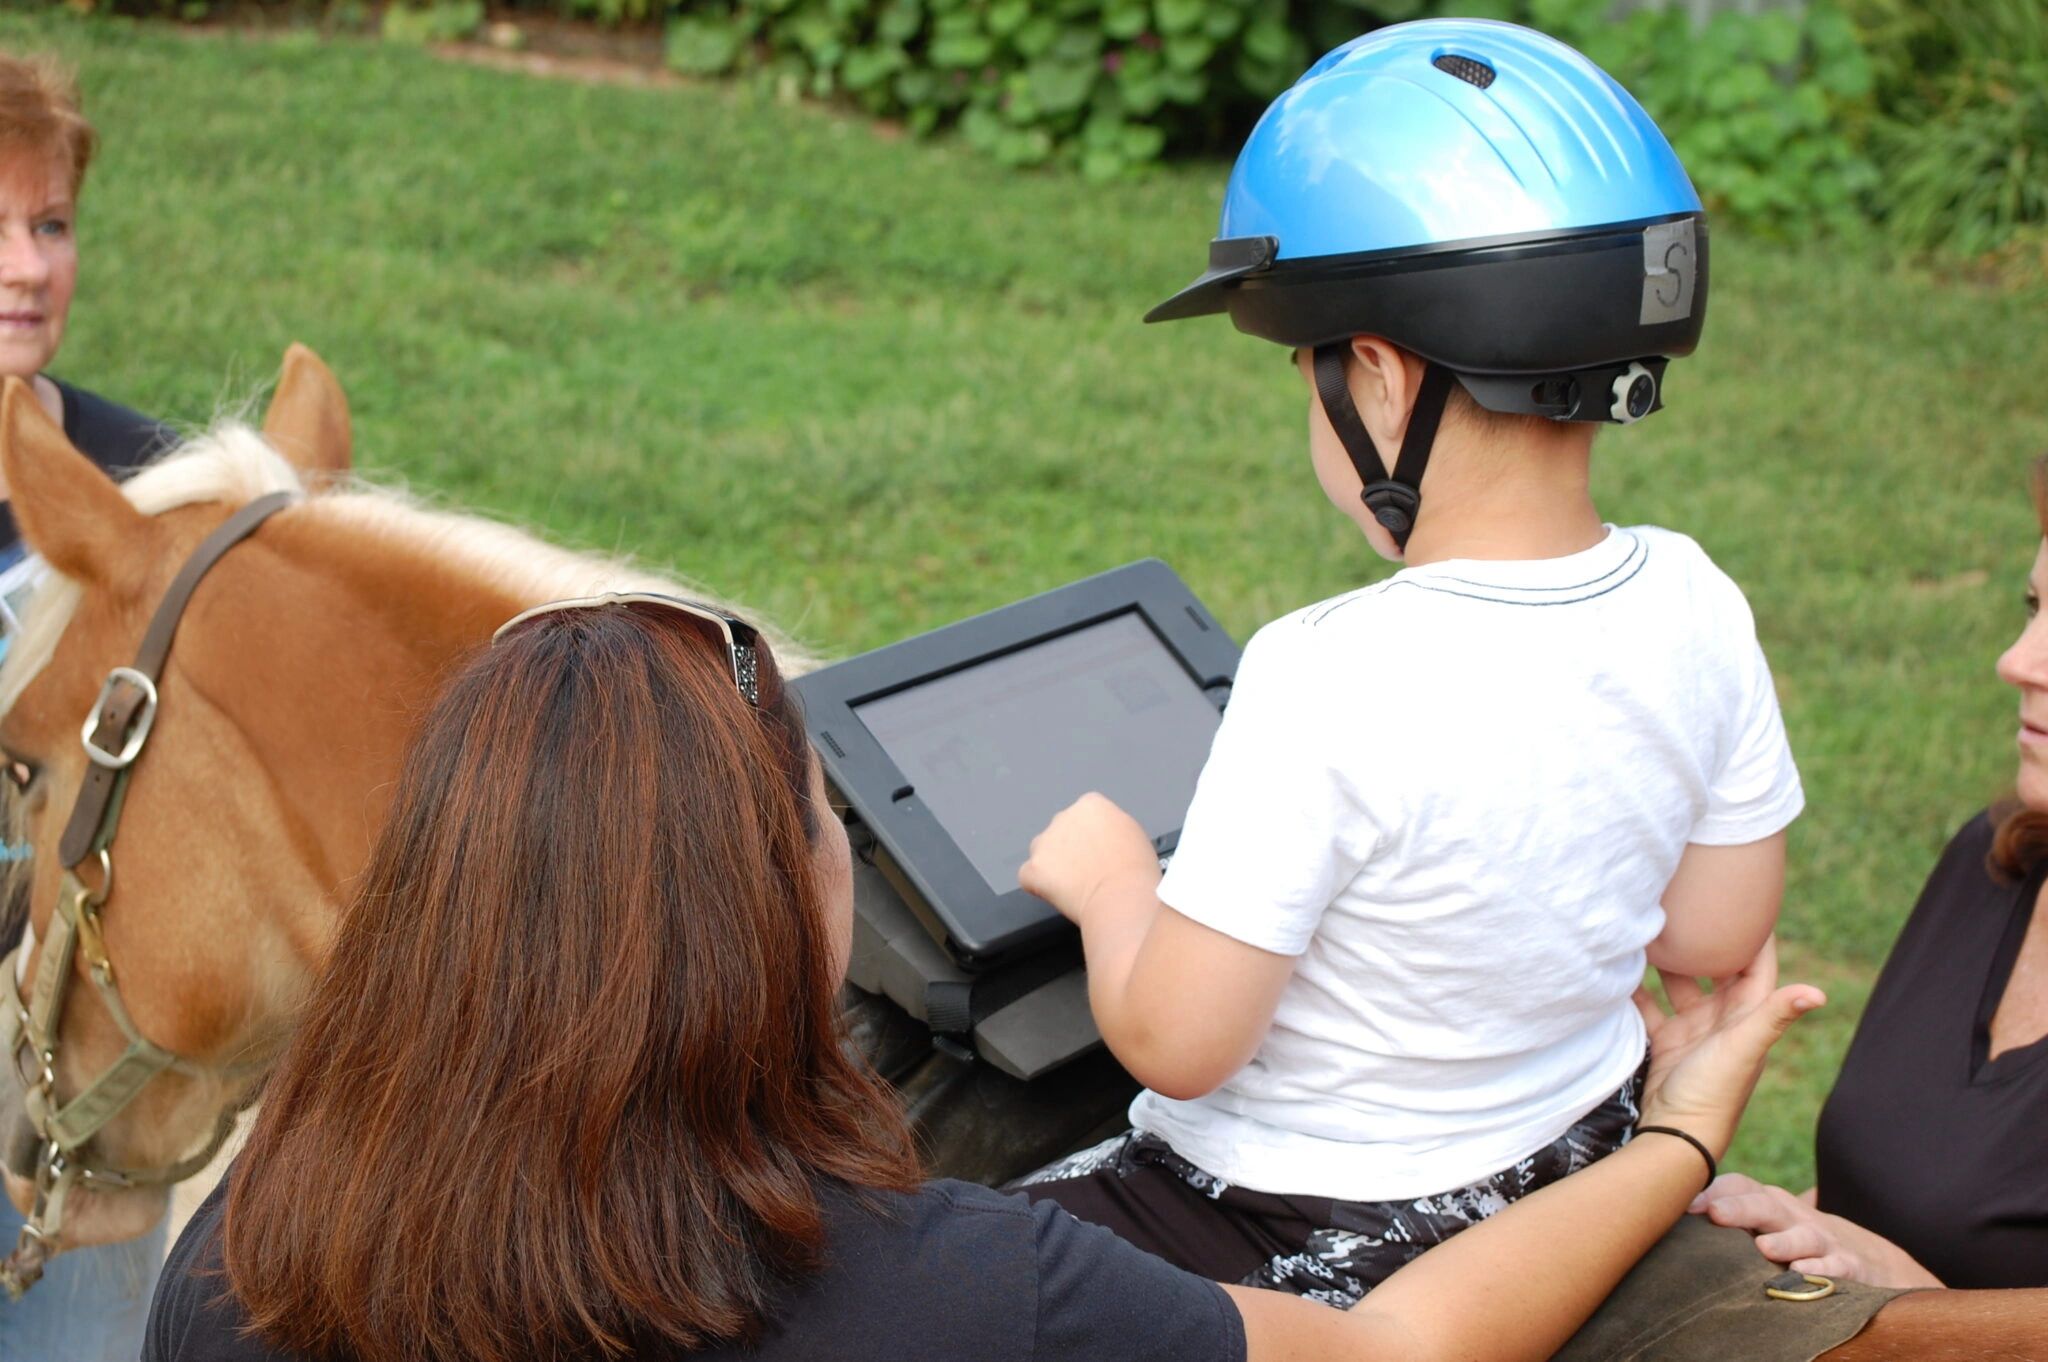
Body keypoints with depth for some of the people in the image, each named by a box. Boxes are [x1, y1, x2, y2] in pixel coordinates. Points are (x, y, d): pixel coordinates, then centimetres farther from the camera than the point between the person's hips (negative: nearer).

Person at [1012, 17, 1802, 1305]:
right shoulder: (1692, 607, -13)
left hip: (1310, 1252, -7)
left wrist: (1109, 880, -5)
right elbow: (1717, 934, 2)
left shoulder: (1331, 685, -32)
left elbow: (1175, 1042, -24)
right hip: (1579, 1161, 8)